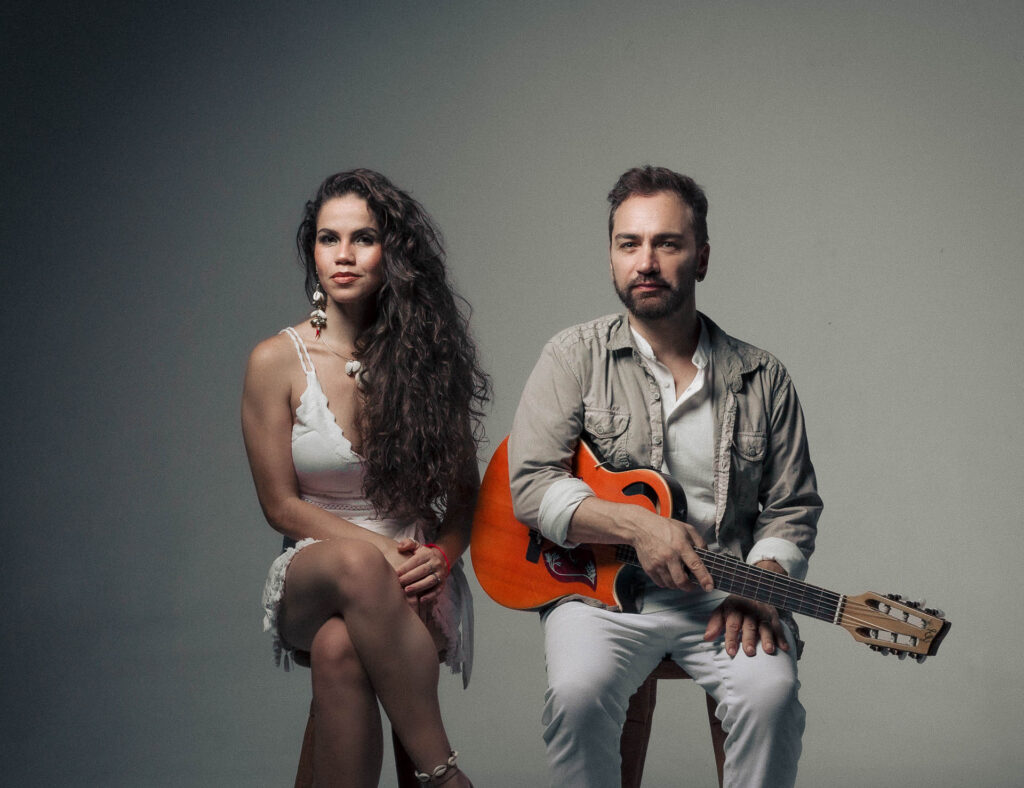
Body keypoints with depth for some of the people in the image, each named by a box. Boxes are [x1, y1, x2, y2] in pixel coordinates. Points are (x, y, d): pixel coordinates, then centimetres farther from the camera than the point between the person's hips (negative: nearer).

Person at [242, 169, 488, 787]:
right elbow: (282, 505, -1)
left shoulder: (430, 354, 4)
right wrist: (381, 550, -14)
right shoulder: (278, 362, -1)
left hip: (416, 581, 0)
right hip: (312, 575, 0)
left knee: (340, 649, -36)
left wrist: (441, 555, -14)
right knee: (357, 564, -38)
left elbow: (466, 494, 8)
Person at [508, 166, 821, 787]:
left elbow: (793, 510, 10)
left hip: (721, 596, 2)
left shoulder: (762, 377, 8)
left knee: (771, 691, -28)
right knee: (579, 691, -31)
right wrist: (638, 526, -19)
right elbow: (532, 486, -7)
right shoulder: (576, 357, 3)